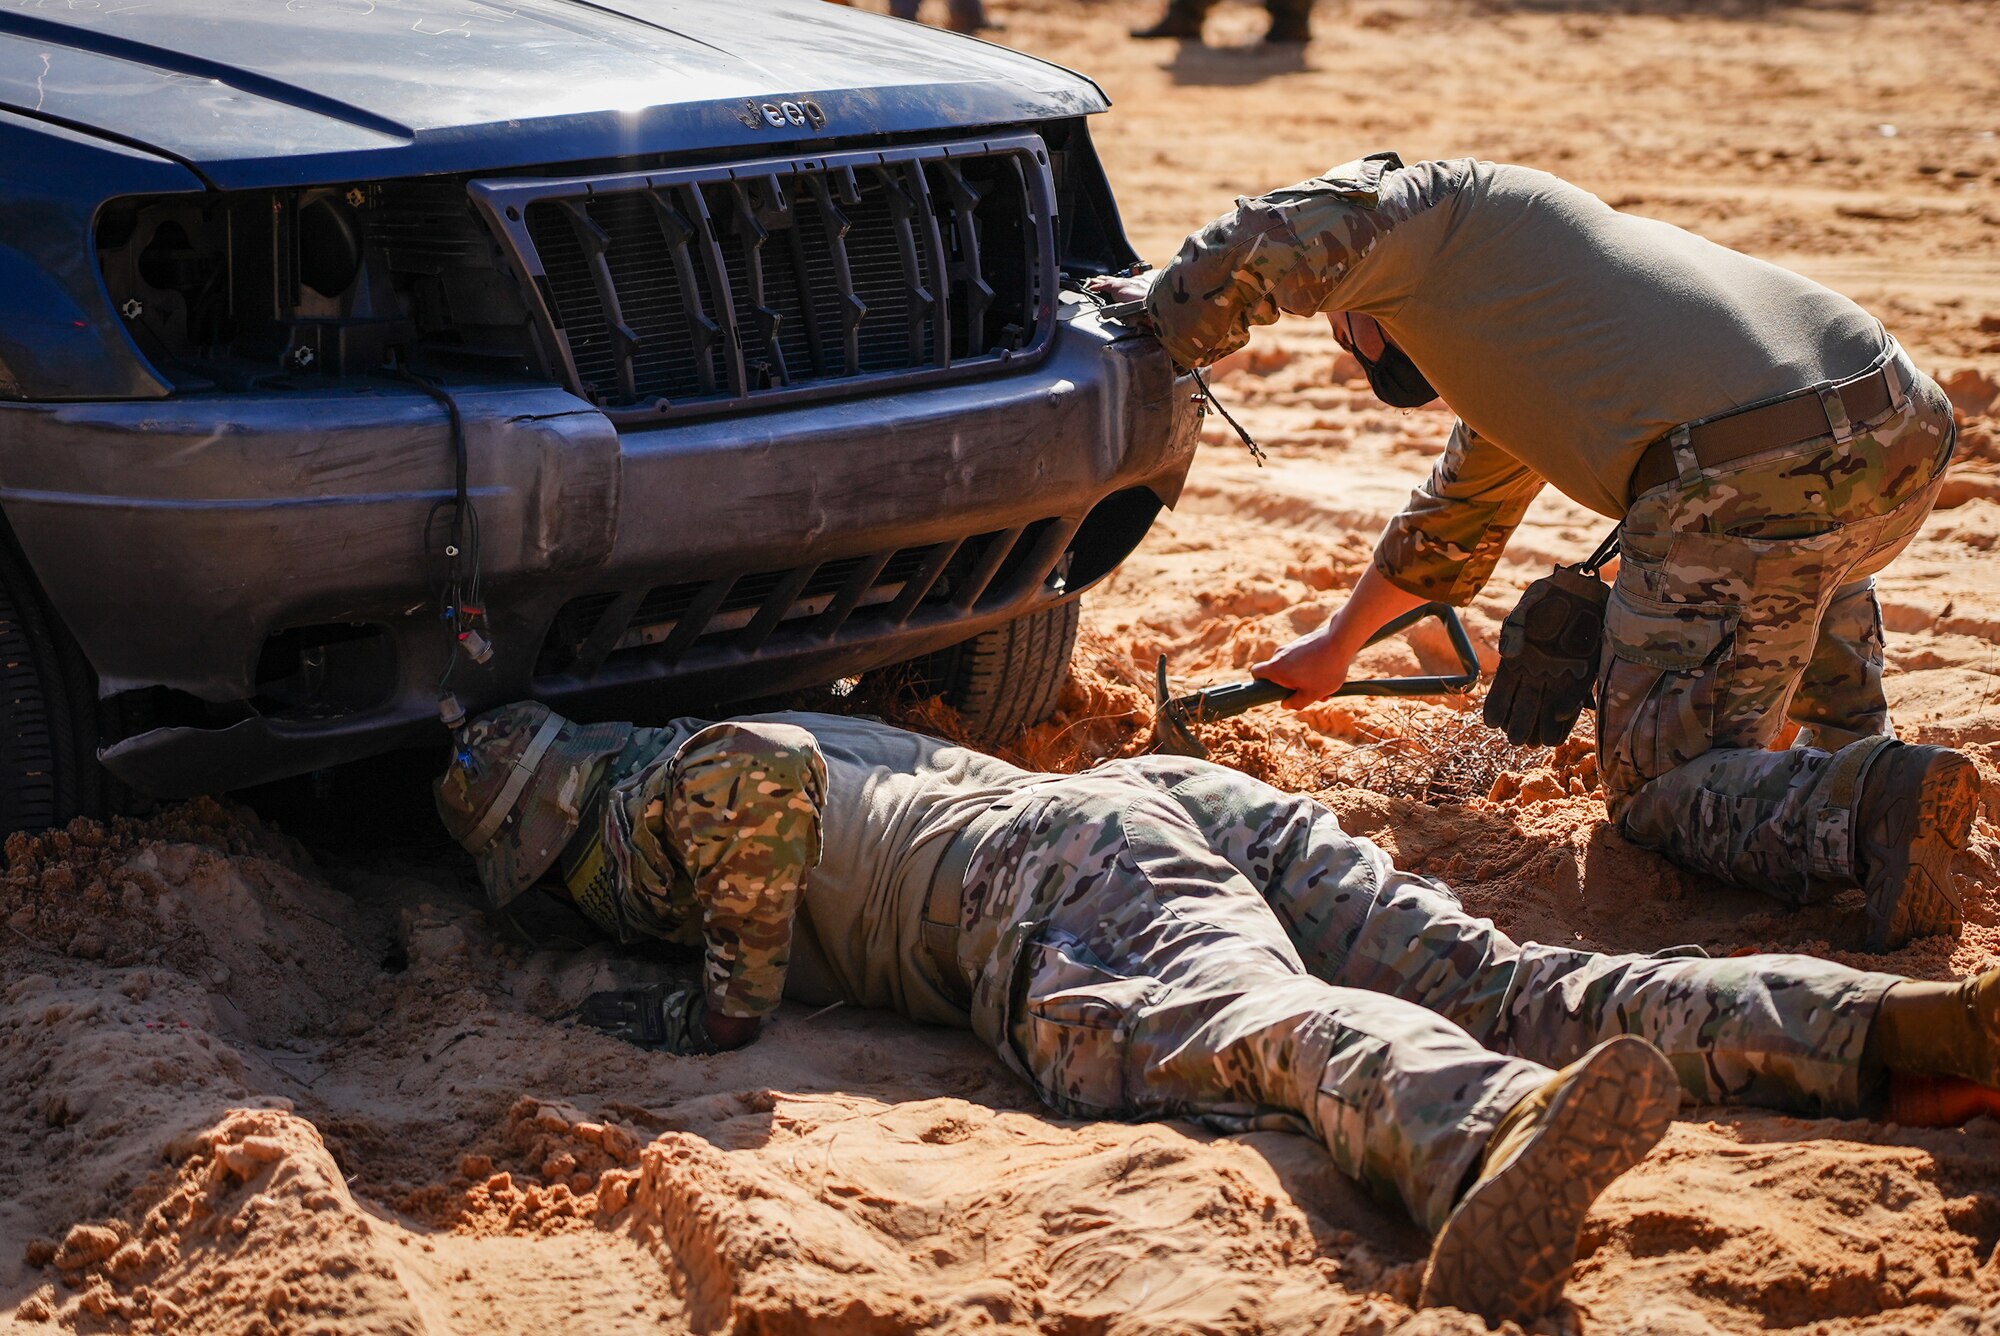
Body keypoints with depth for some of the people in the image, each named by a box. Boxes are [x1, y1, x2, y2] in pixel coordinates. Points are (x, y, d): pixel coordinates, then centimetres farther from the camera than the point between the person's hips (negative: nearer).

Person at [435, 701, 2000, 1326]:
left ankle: (1491, 1140, -70)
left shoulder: (651, 799, 11)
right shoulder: (806, 723, 38)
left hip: (1053, 868, -7)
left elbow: (754, 771, -10)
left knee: (1268, 1028, -37)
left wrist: (732, 999, 0)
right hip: (1194, 795, 7)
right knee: (1518, 991, -10)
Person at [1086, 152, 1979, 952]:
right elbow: (1457, 516, 49)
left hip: (1744, 476, -9)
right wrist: (1336, 644, 58)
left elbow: (1254, 248, -2)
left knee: (1657, 786, 5)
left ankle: (1864, 803, -21)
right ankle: (1857, 750, 25)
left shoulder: (1431, 206, 13)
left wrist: (1161, 316, 19)